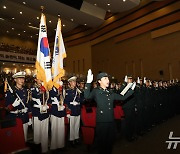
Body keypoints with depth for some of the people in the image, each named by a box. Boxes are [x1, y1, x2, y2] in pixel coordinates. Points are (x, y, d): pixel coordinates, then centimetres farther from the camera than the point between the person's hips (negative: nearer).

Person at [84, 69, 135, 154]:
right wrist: (88, 82, -34)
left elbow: (123, 97, 16)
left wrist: (131, 89, 10)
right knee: (101, 141, 9)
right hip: (101, 121, -5)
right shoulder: (96, 91, -6)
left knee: (110, 141, 19)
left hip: (111, 121, 6)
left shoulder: (111, 93, 13)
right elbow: (87, 96, -25)